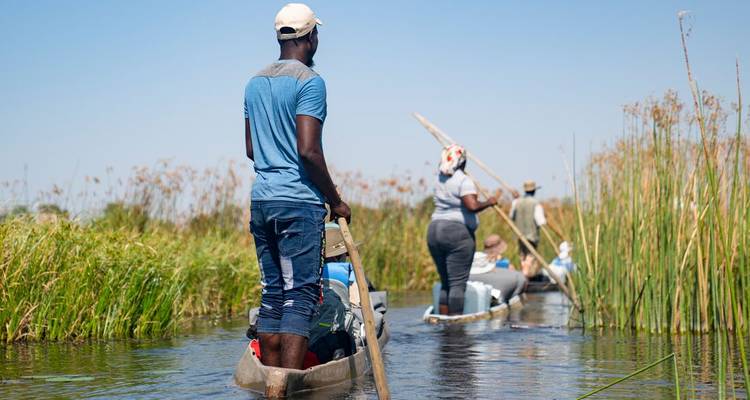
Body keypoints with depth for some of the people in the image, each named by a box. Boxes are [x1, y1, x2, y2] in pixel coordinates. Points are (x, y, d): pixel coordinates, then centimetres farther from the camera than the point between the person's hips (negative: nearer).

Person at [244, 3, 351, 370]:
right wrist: (335, 201, -7)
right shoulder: (309, 81, -10)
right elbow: (308, 150, -17)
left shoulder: (255, 83, 15)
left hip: (261, 201, 8)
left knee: (271, 294, 11)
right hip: (299, 202, -7)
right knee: (300, 297, -7)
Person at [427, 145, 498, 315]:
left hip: (434, 231, 7)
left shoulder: (439, 179, 12)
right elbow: (472, 206, -24)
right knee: (458, 283, -5)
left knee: (445, 282, 13)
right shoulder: (464, 181, -10)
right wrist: (488, 202, -5)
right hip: (457, 232, -7)